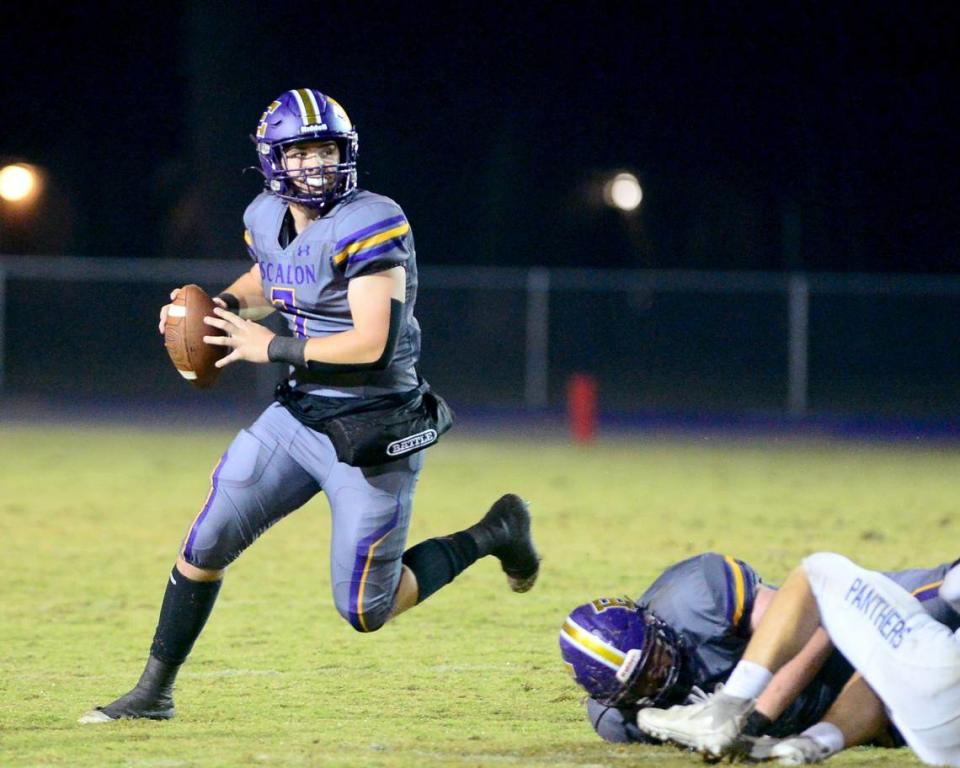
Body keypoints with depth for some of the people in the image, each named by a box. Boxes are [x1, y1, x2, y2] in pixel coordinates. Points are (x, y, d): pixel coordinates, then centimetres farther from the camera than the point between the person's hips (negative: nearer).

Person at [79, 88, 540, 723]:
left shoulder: (368, 225, -20)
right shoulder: (268, 219, 4)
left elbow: (373, 343, -26)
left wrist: (272, 348, -18)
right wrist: (223, 305, 7)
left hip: (373, 430, -7)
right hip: (299, 414, 7)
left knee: (366, 611, -3)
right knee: (204, 549, 5)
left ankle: (493, 535, 18)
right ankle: (154, 692, 21)